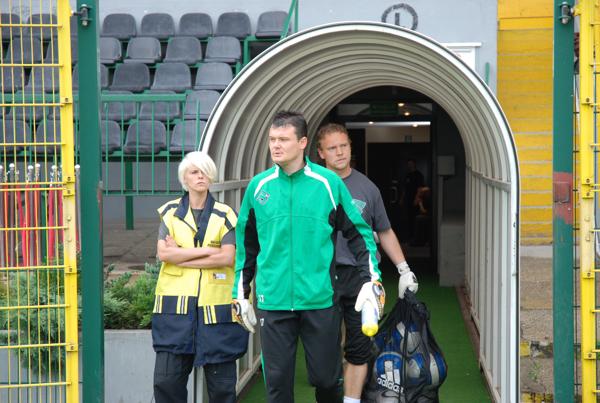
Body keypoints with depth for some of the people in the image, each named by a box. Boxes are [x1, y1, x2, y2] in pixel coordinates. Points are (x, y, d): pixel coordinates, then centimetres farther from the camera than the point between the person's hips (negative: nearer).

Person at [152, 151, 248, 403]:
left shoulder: (224, 215, 6)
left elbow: (228, 257, -7)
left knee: (221, 382, 4)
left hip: (216, 304, -1)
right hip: (175, 304, 1)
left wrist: (180, 255, -7)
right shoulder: (171, 212, 9)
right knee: (166, 378, -3)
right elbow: (163, 252, -5)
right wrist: (207, 250, -10)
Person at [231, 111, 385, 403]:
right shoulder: (258, 186, 4)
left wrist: (371, 282, -4)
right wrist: (240, 293, 15)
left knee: (326, 378, 7)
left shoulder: (328, 183, -2)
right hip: (273, 301, 2)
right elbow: (246, 244, 13)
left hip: (320, 300, -1)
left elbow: (359, 234, 4)